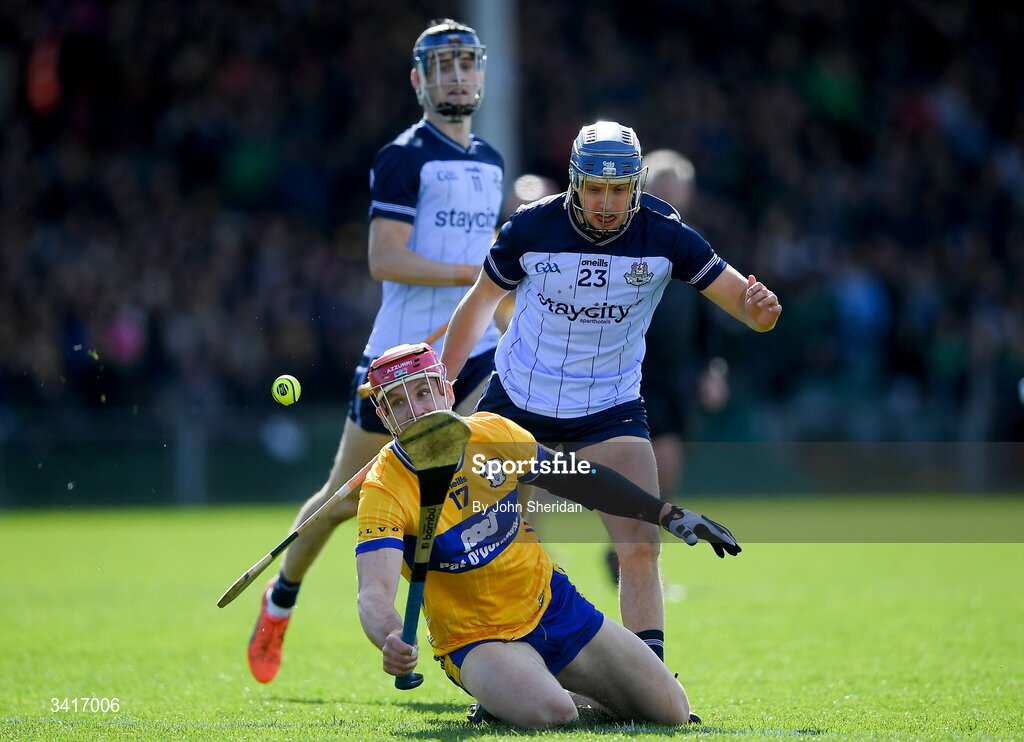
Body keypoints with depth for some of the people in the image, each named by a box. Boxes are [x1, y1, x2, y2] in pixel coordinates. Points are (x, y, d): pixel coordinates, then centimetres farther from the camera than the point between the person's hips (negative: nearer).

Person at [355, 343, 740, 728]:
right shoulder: (384, 492, -21)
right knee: (550, 715, -34)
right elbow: (375, 593, -33)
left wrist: (670, 515, 10)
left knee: (673, 712, -1)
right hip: (478, 641, -4)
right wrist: (392, 641, -56)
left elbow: (577, 479, 9)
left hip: (554, 606, 4)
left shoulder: (491, 433, -7)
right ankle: (500, 701, 0)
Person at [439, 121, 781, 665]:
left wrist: (759, 309, -39)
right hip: (517, 402, 1)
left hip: (611, 410, -1)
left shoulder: (663, 236, -15)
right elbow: (480, 303, 3)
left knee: (640, 549, -15)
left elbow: (743, 300, -15)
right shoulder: (531, 228, -13)